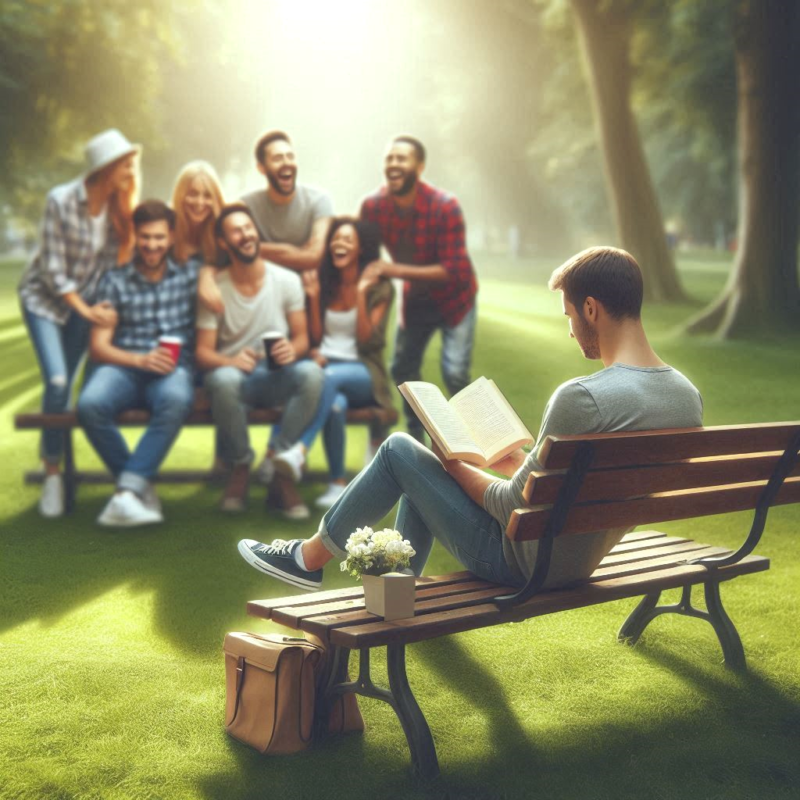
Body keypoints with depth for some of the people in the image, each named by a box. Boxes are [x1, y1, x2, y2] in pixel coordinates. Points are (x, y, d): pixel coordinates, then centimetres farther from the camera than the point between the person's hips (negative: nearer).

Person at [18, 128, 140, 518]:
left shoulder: (120, 206, -9)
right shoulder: (61, 201, -21)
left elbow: (115, 260, -3)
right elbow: (52, 268, -18)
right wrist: (86, 311, -19)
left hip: (86, 298, 4)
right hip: (44, 296, -4)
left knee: (64, 386, 3)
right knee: (56, 382, -17)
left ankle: (50, 447, 27)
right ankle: (53, 475, -4)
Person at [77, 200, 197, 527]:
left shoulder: (189, 274, 15)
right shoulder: (115, 281, 12)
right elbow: (98, 347, 6)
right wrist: (140, 360, -9)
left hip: (172, 369, -1)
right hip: (122, 366, 1)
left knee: (176, 401, -37)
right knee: (90, 404, -32)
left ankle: (128, 490, -34)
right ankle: (142, 489, -17)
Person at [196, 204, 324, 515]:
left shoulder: (287, 281, 2)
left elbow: (302, 338, 4)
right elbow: (203, 352, -5)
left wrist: (293, 349, -22)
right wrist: (231, 360, -28)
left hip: (278, 377, 1)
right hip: (235, 374, -1)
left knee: (311, 373, -33)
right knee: (224, 379, -38)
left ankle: (280, 455, -22)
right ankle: (240, 469, -17)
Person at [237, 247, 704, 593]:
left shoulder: (583, 398, -30)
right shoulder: (689, 398, -4)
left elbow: (515, 509, -22)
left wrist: (455, 469, -4)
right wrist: (516, 460, 11)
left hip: (522, 564, -8)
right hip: (583, 563, 8)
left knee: (400, 450, 6)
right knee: (417, 473, 22)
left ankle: (310, 557, 24)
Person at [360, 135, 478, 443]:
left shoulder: (444, 207, -28)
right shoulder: (373, 206, -16)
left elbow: (454, 270, -31)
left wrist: (397, 270, -37)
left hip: (454, 299, -5)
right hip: (415, 299, 5)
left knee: (454, 374, -13)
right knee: (403, 370, 11)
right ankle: (416, 439, 31)